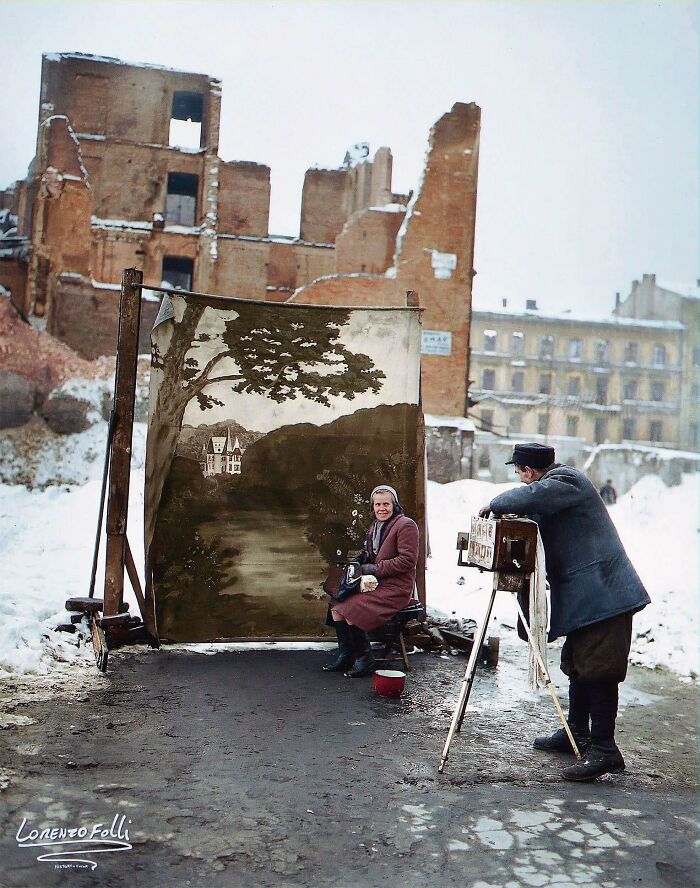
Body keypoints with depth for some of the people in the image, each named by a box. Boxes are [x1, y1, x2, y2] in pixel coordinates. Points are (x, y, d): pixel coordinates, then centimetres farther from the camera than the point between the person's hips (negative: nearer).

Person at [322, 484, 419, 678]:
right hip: (375, 583, 9)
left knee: (351, 609, -22)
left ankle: (365, 660, -8)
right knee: (337, 606, -4)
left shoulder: (405, 525, -10)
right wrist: (360, 562, 5)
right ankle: (345, 655, 6)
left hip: (396, 587, -9)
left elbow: (408, 560, -18)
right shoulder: (375, 526, 17)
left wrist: (375, 569, -17)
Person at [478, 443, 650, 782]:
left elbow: (528, 498, -29)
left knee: (598, 668, -9)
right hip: (583, 595, 11)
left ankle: (604, 748, -5)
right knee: (578, 664, 18)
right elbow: (537, 525, 25)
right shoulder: (556, 484, 20)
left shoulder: (566, 480, -12)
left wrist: (493, 505, -13)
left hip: (602, 593, -11)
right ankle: (577, 733, 29)